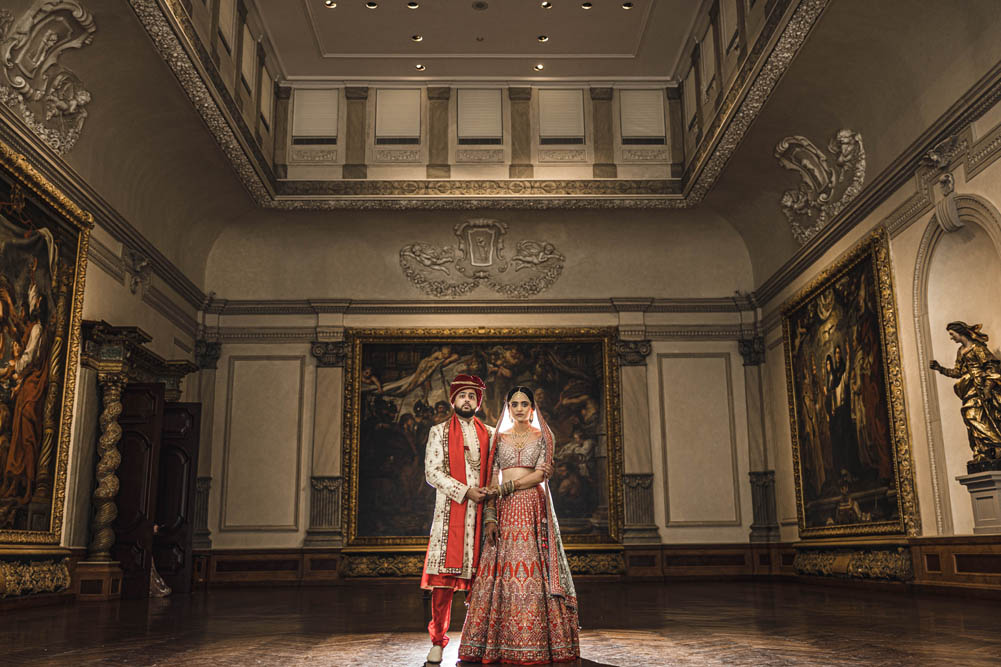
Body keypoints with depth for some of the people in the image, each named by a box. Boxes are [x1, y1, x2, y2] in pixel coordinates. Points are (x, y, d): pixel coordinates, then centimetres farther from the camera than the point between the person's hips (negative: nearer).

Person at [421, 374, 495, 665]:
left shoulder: (489, 433, 17)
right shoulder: (439, 432, 9)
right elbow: (432, 472, -1)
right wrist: (465, 492, -10)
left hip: (481, 512, 2)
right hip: (449, 512, -2)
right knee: (443, 580, -6)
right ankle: (437, 643, 1)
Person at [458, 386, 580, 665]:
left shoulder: (543, 436, 8)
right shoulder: (499, 438, 14)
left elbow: (541, 474, -4)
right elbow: (492, 479, 7)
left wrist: (505, 487, -8)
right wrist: (490, 515, -4)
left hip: (533, 508, -2)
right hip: (504, 510, 2)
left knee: (533, 570, -7)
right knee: (500, 571, -3)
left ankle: (534, 643, -2)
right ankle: (498, 643, 1)